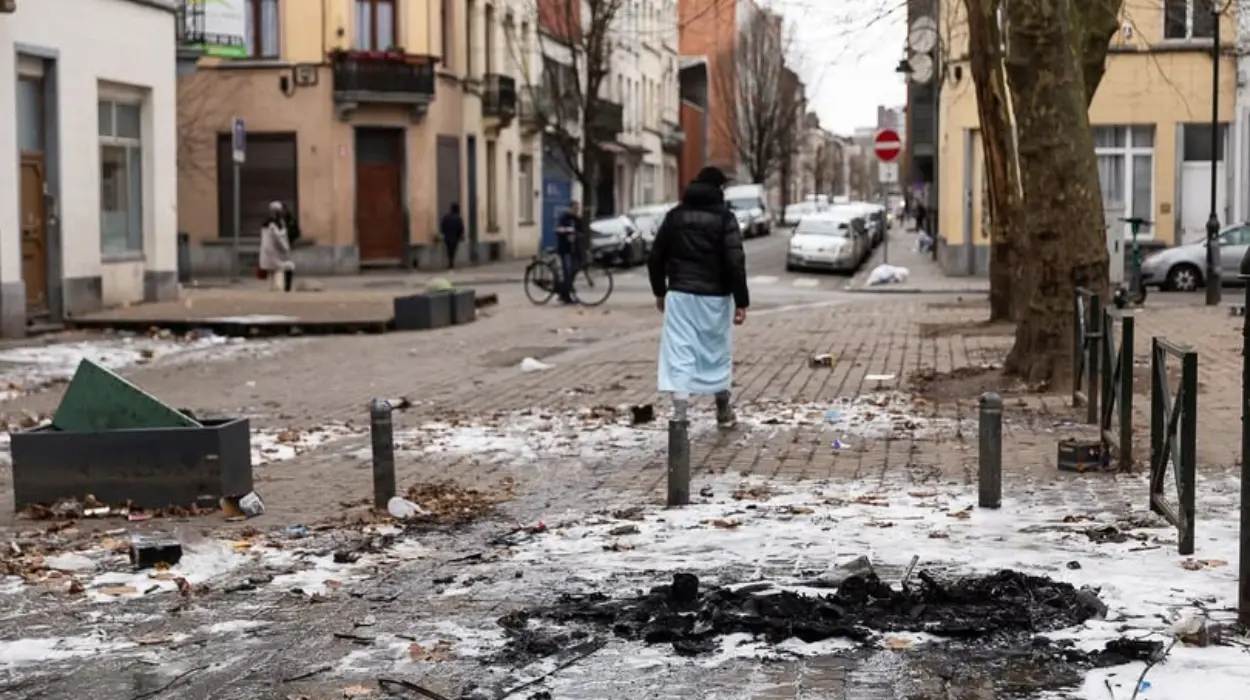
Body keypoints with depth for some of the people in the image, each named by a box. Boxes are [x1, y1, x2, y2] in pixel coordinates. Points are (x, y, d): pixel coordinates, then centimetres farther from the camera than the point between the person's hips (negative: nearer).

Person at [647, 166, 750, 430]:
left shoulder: (675, 215, 7)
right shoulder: (724, 218, -4)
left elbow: (655, 257, 9)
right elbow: (735, 262, -12)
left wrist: (660, 291, 20)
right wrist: (741, 301, -9)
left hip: (680, 294, 1)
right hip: (714, 296, -1)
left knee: (679, 354, -4)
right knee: (718, 350, 16)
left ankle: (679, 418, -17)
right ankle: (724, 412, 32)